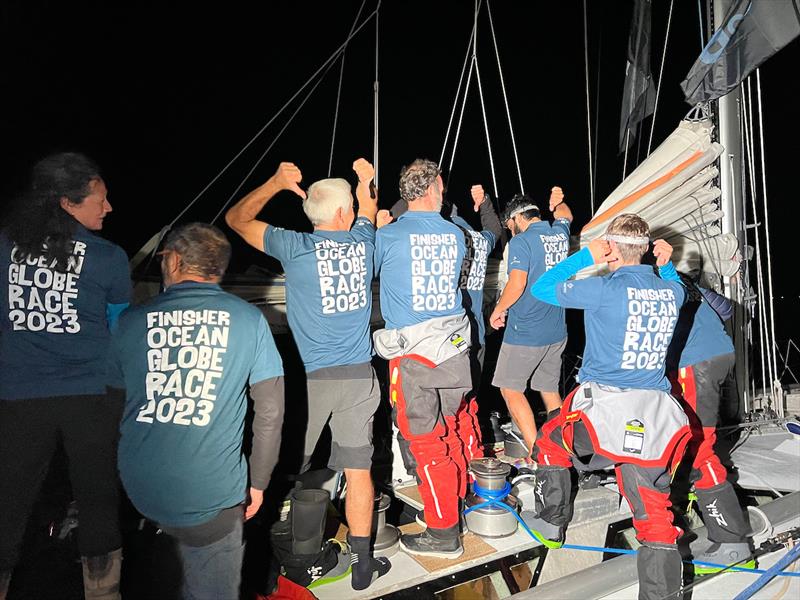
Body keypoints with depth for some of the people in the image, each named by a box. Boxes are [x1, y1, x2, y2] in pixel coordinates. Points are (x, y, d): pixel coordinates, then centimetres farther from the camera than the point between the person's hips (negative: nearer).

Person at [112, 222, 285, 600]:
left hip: (140, 489, 2)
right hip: (210, 494, -2)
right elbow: (270, 412, -6)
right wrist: (258, 482, 6)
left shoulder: (133, 320, -1)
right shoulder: (248, 319, -5)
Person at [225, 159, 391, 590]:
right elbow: (369, 212, 27)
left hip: (309, 376, -2)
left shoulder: (295, 247, -7)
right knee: (357, 469, 9)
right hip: (358, 376, 3)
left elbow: (236, 219, 7)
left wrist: (276, 182, 9)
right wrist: (366, 181, 35)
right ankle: (362, 564, 21)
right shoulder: (363, 243, 2)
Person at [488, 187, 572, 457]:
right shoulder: (560, 234, 8)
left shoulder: (521, 242, -13)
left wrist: (498, 310, -10)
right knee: (550, 388, 17)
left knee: (510, 387, 5)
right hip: (557, 332, 7)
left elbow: (517, 284, -21)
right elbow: (565, 216, 34)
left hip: (525, 333, -7)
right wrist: (557, 203, 25)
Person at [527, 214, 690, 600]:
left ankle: (551, 524, 36)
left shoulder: (606, 289, -14)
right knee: (656, 514, 10)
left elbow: (541, 289, -5)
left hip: (606, 405, -5)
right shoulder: (672, 292, 5)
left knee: (550, 440, 25)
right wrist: (666, 262, 19)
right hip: (656, 416, 5)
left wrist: (585, 256, -4)